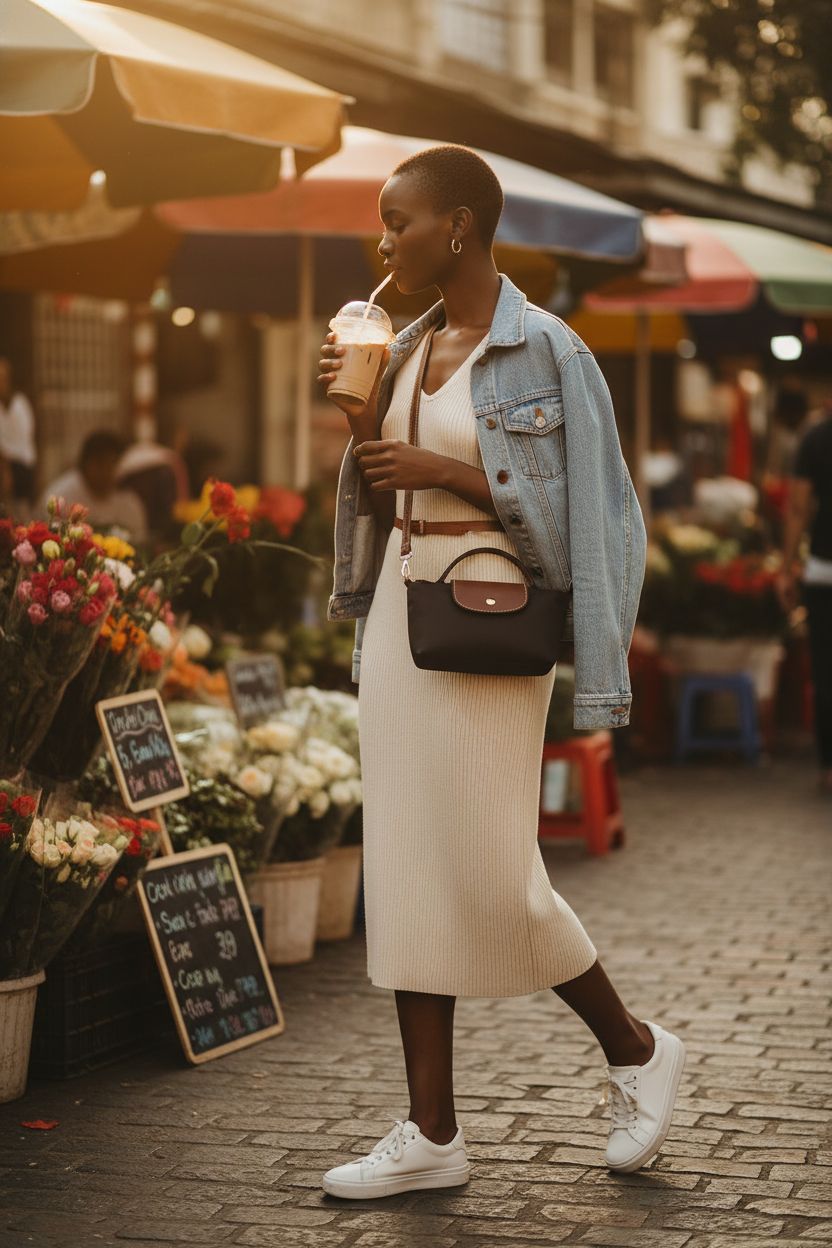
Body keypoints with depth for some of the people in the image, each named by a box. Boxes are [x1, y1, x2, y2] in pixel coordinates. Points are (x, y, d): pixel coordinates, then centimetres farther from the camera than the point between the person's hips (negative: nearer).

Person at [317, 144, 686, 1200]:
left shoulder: (543, 350, -9)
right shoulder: (409, 347, 12)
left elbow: (568, 509, -10)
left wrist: (443, 469, -16)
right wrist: (360, 417, 0)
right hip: (401, 611, 7)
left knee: (490, 873, -5)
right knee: (406, 867, 5)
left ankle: (635, 1050, 20)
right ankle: (432, 1134, 11)